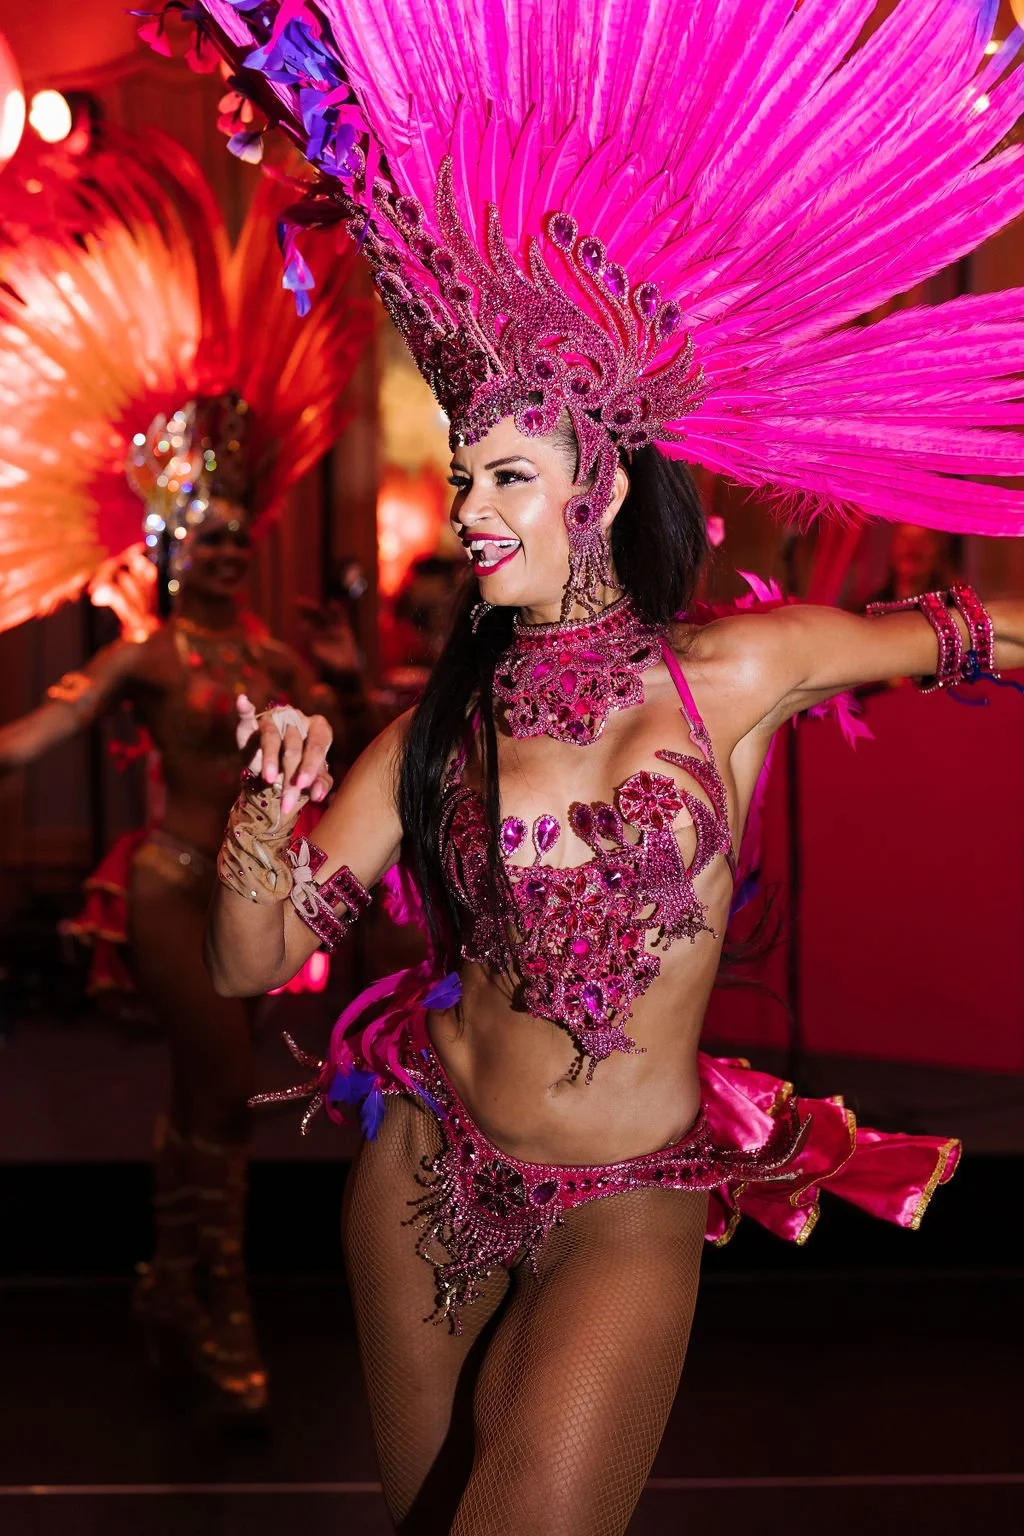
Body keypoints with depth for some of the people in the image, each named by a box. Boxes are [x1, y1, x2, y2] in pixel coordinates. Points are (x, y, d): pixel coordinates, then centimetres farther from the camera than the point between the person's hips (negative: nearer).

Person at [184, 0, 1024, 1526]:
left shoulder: (733, 672, -8)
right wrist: (271, 809, -23)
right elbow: (249, 965, -6)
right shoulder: (440, 726, -4)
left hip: (628, 1212, -2)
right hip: (428, 1165, 3)